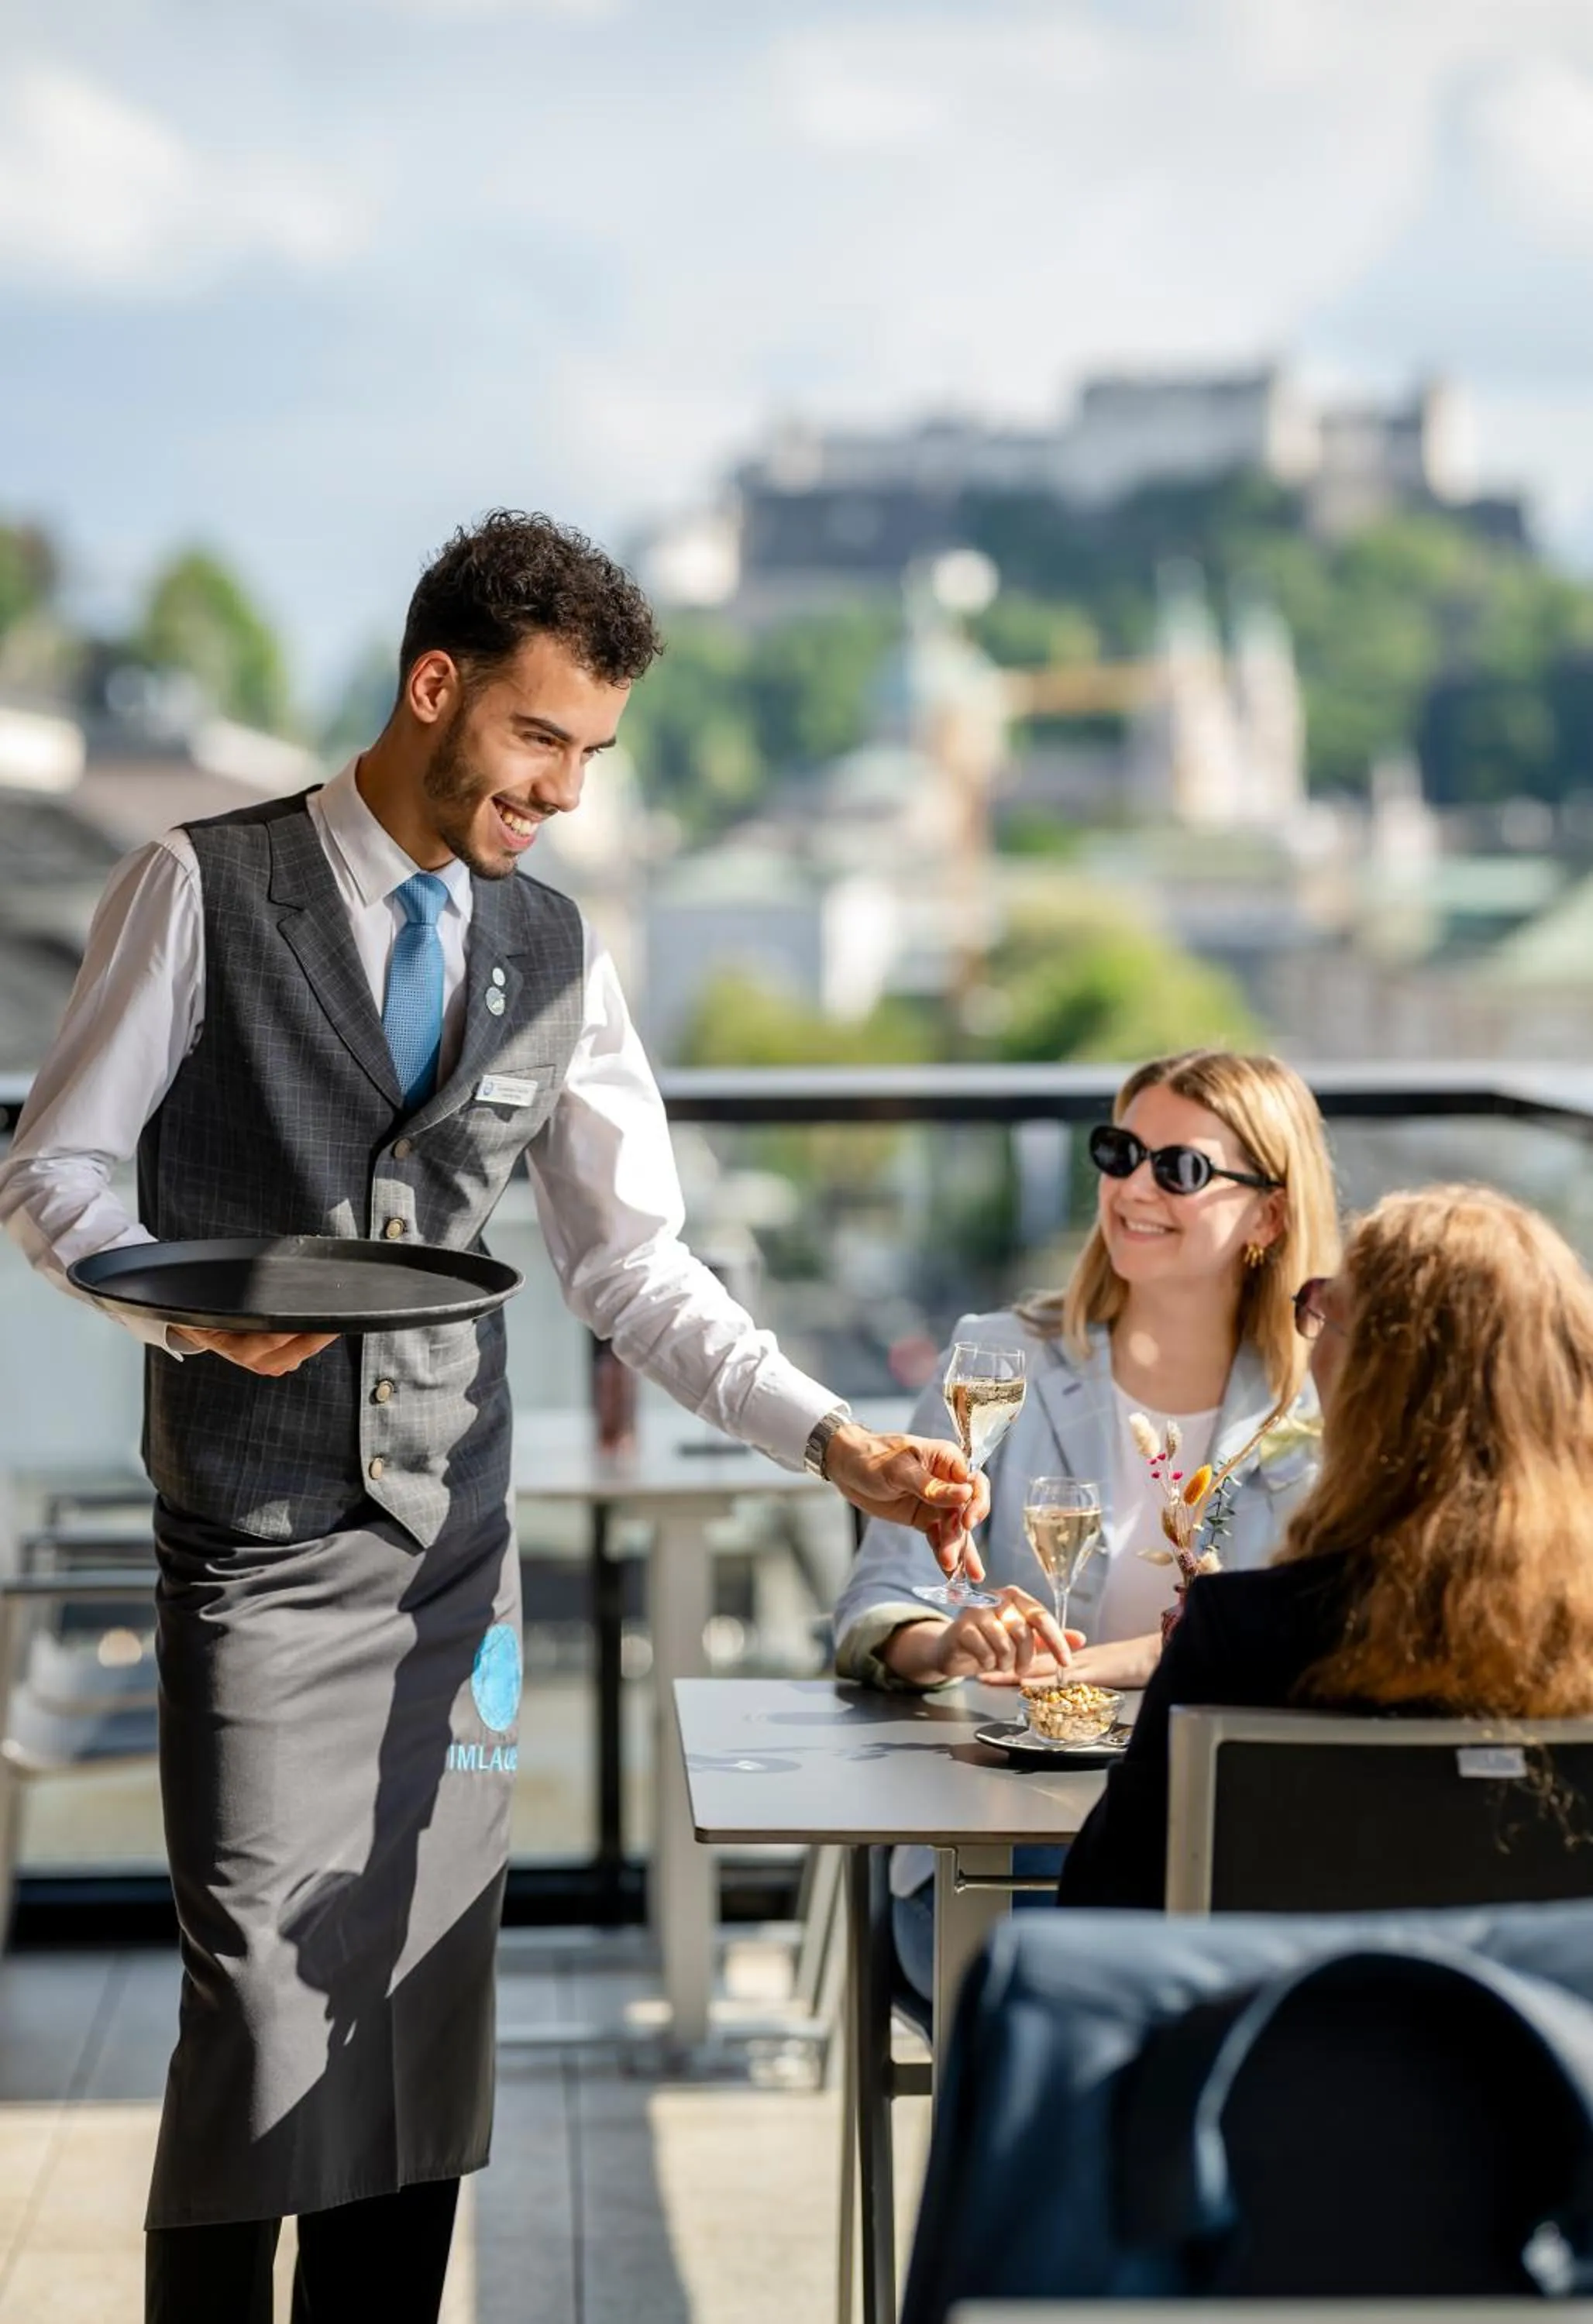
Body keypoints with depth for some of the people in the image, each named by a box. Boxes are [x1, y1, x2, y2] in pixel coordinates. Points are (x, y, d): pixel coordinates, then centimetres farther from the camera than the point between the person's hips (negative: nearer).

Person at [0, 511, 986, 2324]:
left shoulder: (552, 953, 10)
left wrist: (833, 1443, -3)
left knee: (429, 2012, 6)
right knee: (265, 2010, -8)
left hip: (455, 1549, 5)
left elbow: (629, 1263, 9)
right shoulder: (207, 888, -3)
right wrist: (186, 1306, -20)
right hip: (259, 1542, -4)